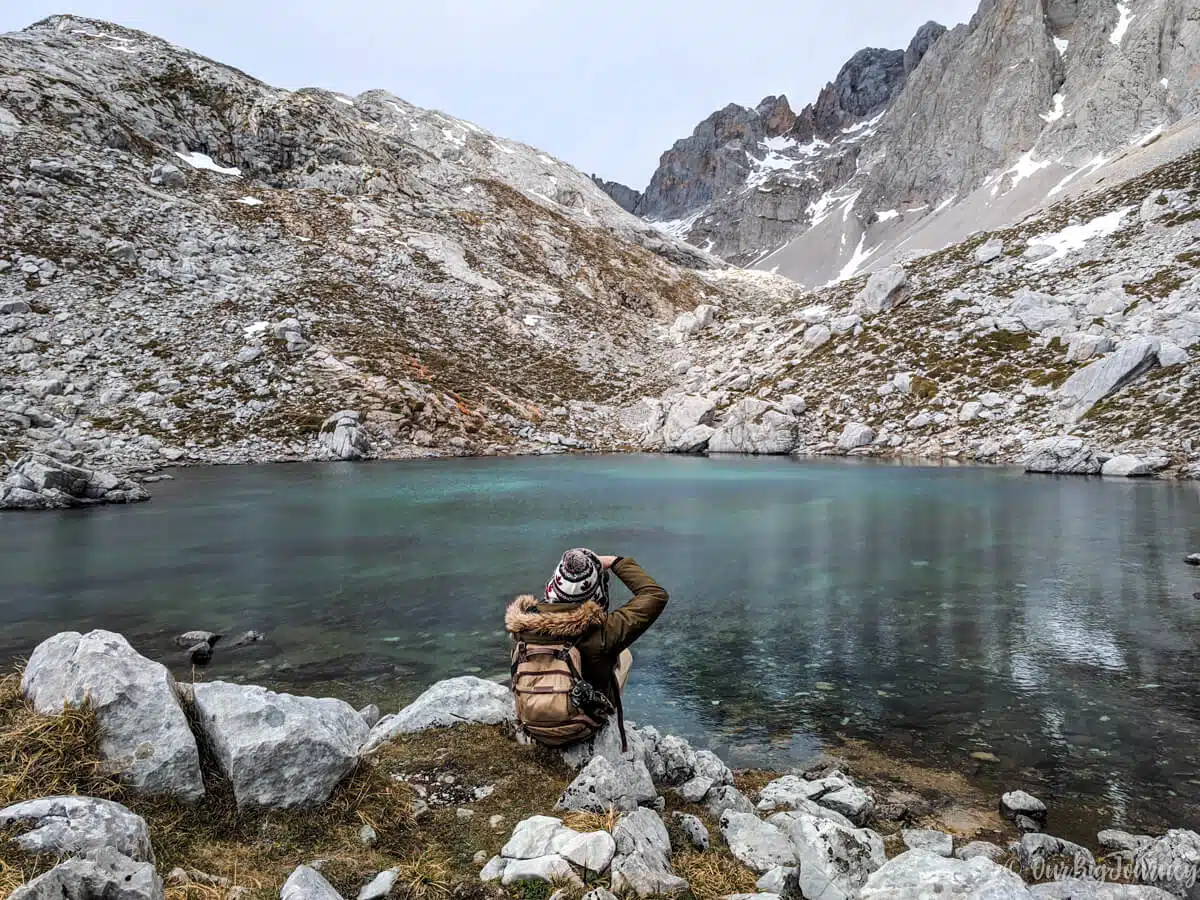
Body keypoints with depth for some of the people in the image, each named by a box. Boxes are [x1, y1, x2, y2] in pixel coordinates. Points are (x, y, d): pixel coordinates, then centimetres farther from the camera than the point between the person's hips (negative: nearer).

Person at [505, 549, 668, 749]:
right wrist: (616, 563, -10)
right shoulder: (602, 631, -29)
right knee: (624, 654, 16)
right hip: (580, 731, -3)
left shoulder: (522, 623, -20)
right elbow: (656, 596, -18)